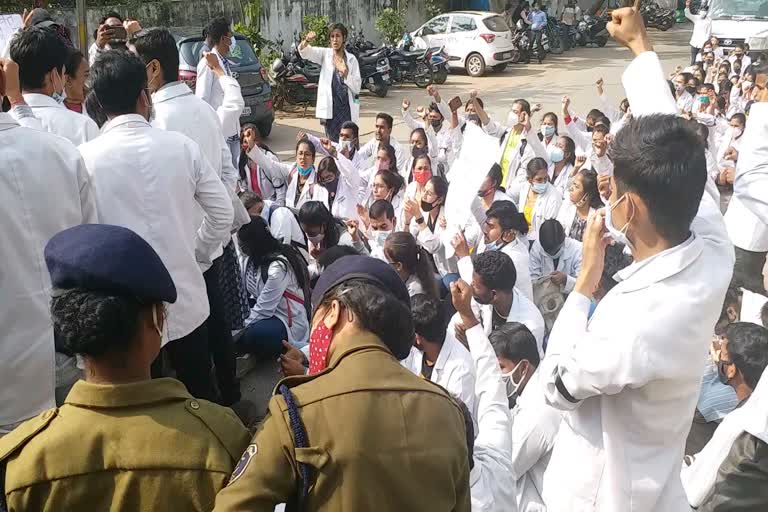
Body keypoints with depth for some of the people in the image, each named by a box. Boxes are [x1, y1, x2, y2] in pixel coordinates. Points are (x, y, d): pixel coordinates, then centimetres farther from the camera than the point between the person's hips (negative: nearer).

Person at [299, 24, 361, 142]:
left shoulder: (351, 59, 5)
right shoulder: (325, 54, 7)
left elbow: (357, 88, 2)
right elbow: (304, 52, -9)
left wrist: (345, 73, -14)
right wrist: (307, 40, -30)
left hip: (347, 107, 0)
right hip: (330, 107, 0)